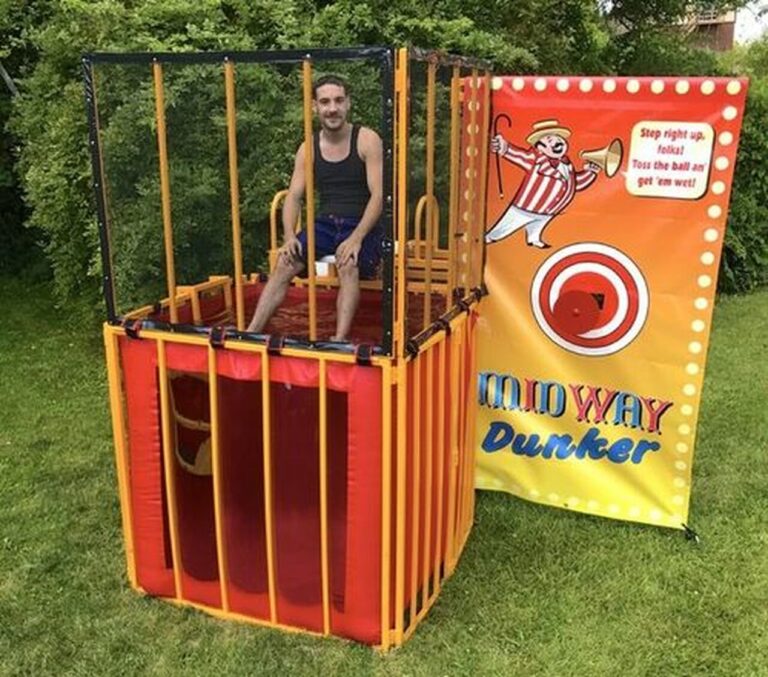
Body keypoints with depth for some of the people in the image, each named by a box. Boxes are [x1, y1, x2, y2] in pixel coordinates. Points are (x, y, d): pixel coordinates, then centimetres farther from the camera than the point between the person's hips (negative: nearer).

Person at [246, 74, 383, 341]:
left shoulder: (367, 140, -6)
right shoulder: (308, 148, 6)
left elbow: (378, 195, -13)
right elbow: (293, 196, 4)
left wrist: (356, 238, -26)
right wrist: (290, 236, -16)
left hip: (362, 226, -4)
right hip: (325, 223, 4)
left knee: (349, 265, -35)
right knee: (284, 262, -18)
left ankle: (339, 341, -38)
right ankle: (251, 332, -17)